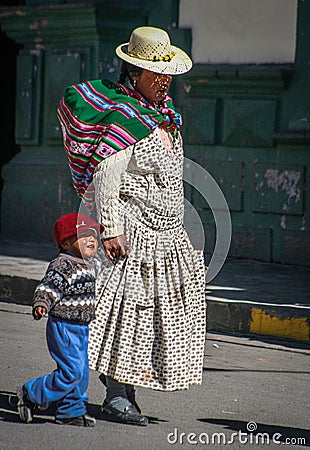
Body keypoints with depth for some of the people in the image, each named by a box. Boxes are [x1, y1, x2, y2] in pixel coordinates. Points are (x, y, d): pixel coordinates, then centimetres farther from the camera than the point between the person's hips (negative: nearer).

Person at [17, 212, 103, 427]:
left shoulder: (86, 266, 12)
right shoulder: (62, 265, -17)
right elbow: (48, 288, -25)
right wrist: (41, 304, -43)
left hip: (81, 329, 9)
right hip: (64, 328, -9)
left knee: (82, 372, 11)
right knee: (72, 371, -11)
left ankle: (71, 411, 23)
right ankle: (31, 395, 2)